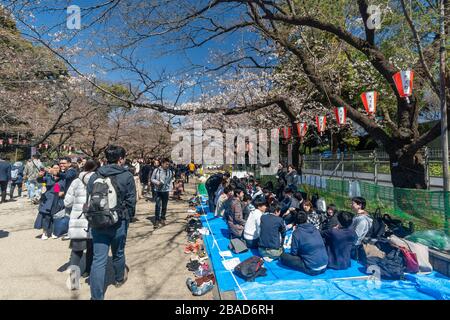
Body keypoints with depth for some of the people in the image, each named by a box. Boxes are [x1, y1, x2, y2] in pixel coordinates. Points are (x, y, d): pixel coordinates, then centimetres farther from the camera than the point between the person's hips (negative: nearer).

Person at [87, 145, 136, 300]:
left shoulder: (95, 176, 1)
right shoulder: (126, 176, -10)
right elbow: (131, 201, -9)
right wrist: (128, 217, 7)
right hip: (119, 222, -2)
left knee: (98, 259, 6)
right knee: (118, 253, 21)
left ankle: (96, 296, 8)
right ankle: (120, 278, 46)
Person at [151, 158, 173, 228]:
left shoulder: (170, 172, 4)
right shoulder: (156, 170, -5)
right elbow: (152, 179, 3)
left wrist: (170, 188, 4)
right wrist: (157, 182, -15)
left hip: (166, 191, 3)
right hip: (158, 191, -3)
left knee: (164, 206, 12)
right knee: (158, 206, -9)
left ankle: (162, 219, 27)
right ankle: (157, 220, -3)